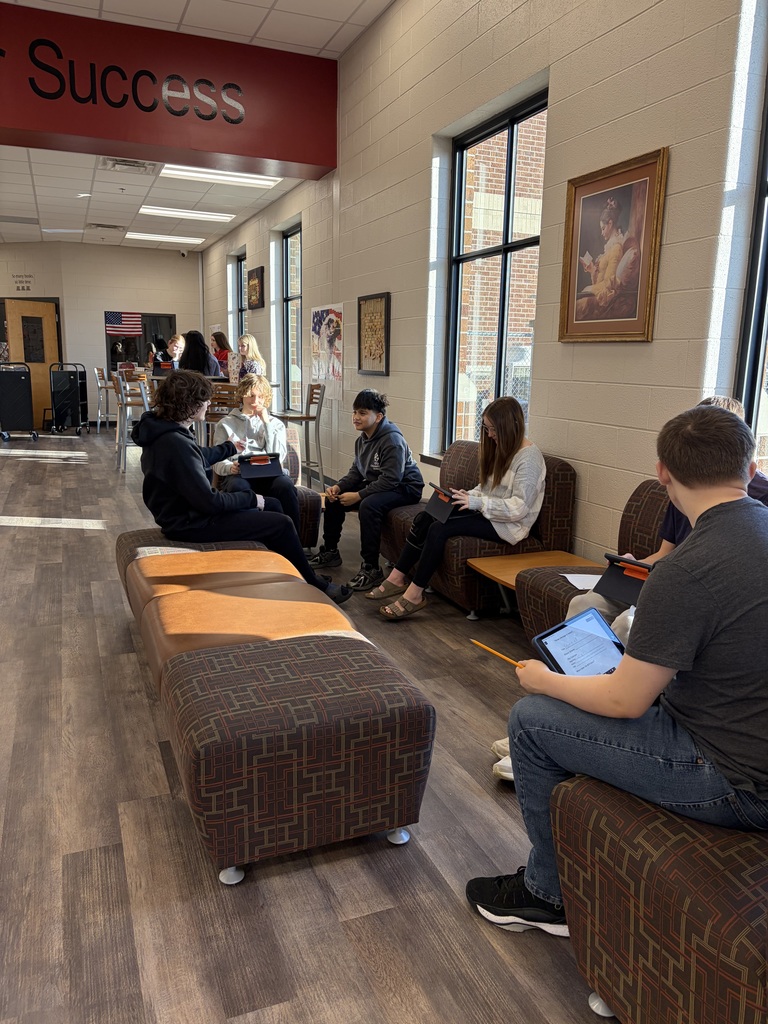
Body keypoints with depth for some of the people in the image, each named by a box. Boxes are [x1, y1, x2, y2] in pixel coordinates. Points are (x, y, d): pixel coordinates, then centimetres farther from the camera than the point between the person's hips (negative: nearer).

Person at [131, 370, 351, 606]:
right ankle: (315, 586, 11)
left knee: (272, 505, 16)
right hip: (191, 524, -11)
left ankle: (301, 571, 26)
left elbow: (198, 459, 25)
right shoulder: (176, 444, -29)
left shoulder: (163, 428, 3)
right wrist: (251, 498, -12)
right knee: (281, 524, -8)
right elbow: (210, 502, -27)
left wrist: (229, 448, 40)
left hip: (189, 509, 11)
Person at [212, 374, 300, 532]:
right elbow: (217, 462, 9)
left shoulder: (275, 423, 25)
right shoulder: (226, 424, 21)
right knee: (239, 486, -39)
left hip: (268, 474, 1)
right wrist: (230, 467, -15)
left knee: (285, 484, -35)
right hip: (238, 475, -1)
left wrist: (266, 422, 6)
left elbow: (279, 457, 6)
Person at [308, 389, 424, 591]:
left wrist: (358, 496, -29)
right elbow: (356, 471, 10)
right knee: (333, 498, 7)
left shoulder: (392, 440, -24)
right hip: (376, 485, 10)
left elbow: (391, 479, -30)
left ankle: (371, 568, -27)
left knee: (368, 505, -36)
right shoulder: (363, 439, 5)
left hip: (404, 488, -10)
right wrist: (338, 487, -9)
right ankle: (330, 552, 21)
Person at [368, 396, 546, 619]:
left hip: (508, 525, -9)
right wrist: (468, 496, -2)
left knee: (439, 529, -24)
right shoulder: (500, 448, 12)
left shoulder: (529, 457, -16)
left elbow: (519, 508, -23)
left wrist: (478, 502, -27)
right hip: (487, 512, 9)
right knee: (424, 518, -9)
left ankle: (415, 594, -16)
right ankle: (397, 578, -6)